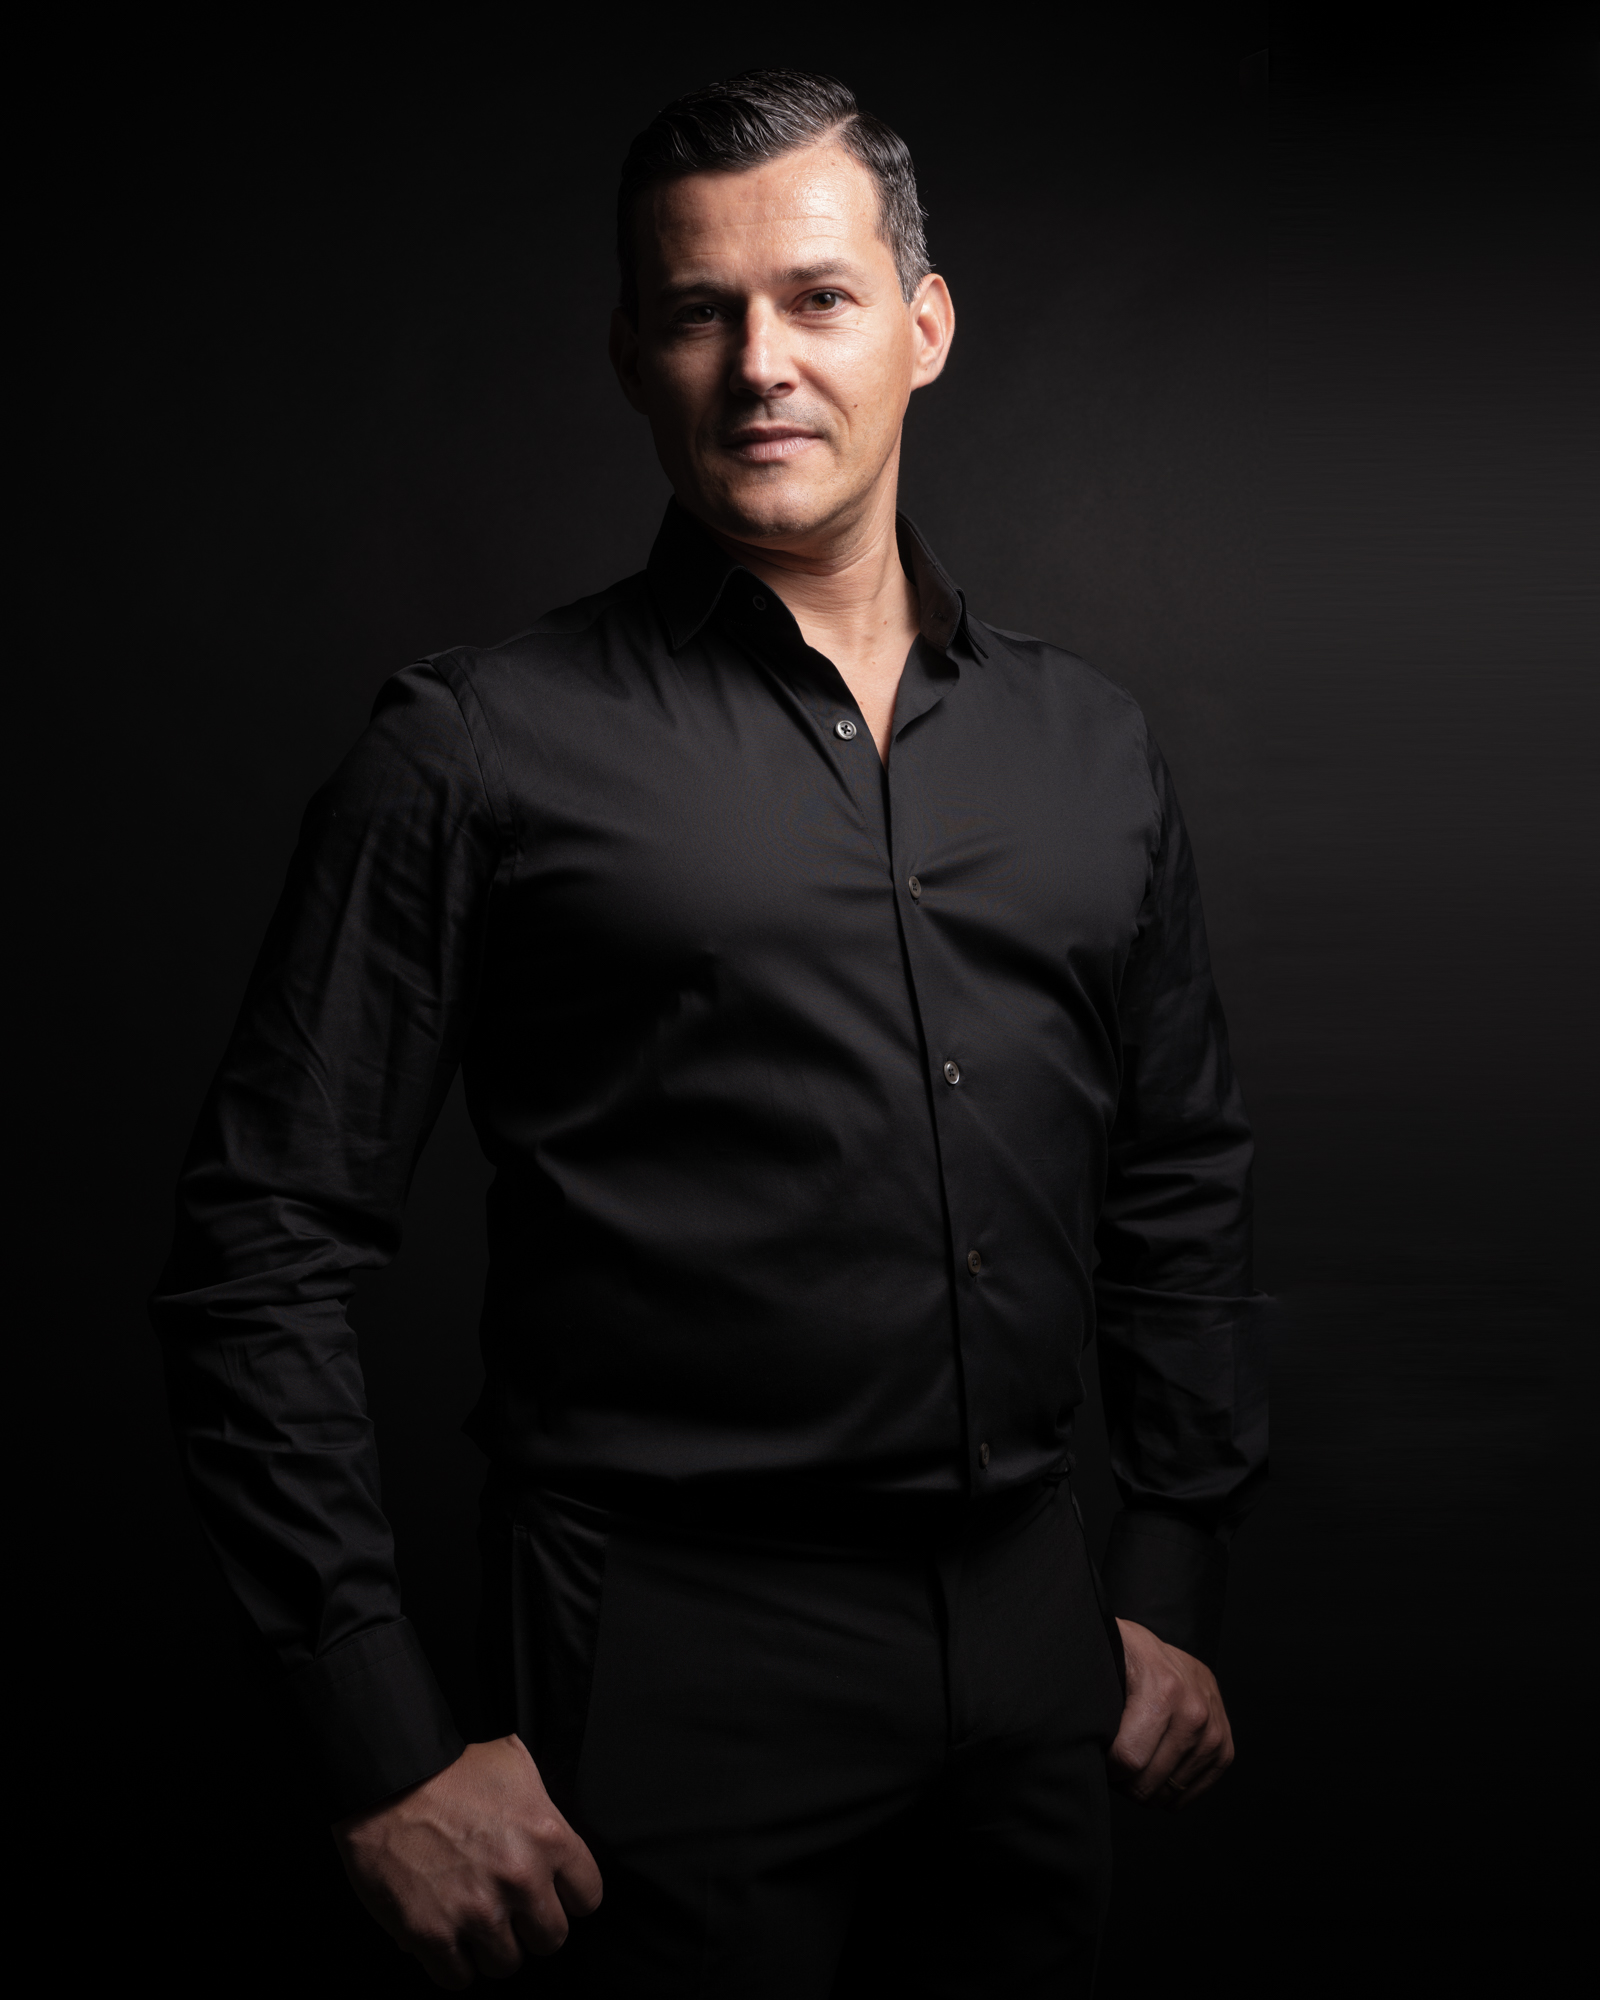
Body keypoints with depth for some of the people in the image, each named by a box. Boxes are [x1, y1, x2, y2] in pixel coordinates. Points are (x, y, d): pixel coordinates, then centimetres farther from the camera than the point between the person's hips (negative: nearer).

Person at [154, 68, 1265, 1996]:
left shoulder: (1087, 747, 8)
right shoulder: (482, 747, -7)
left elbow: (1183, 1184, 16)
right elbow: (264, 1253, -8)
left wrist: (1174, 1593, 12)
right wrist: (385, 1751, -11)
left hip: (1039, 1637, 5)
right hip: (681, 1662, -4)